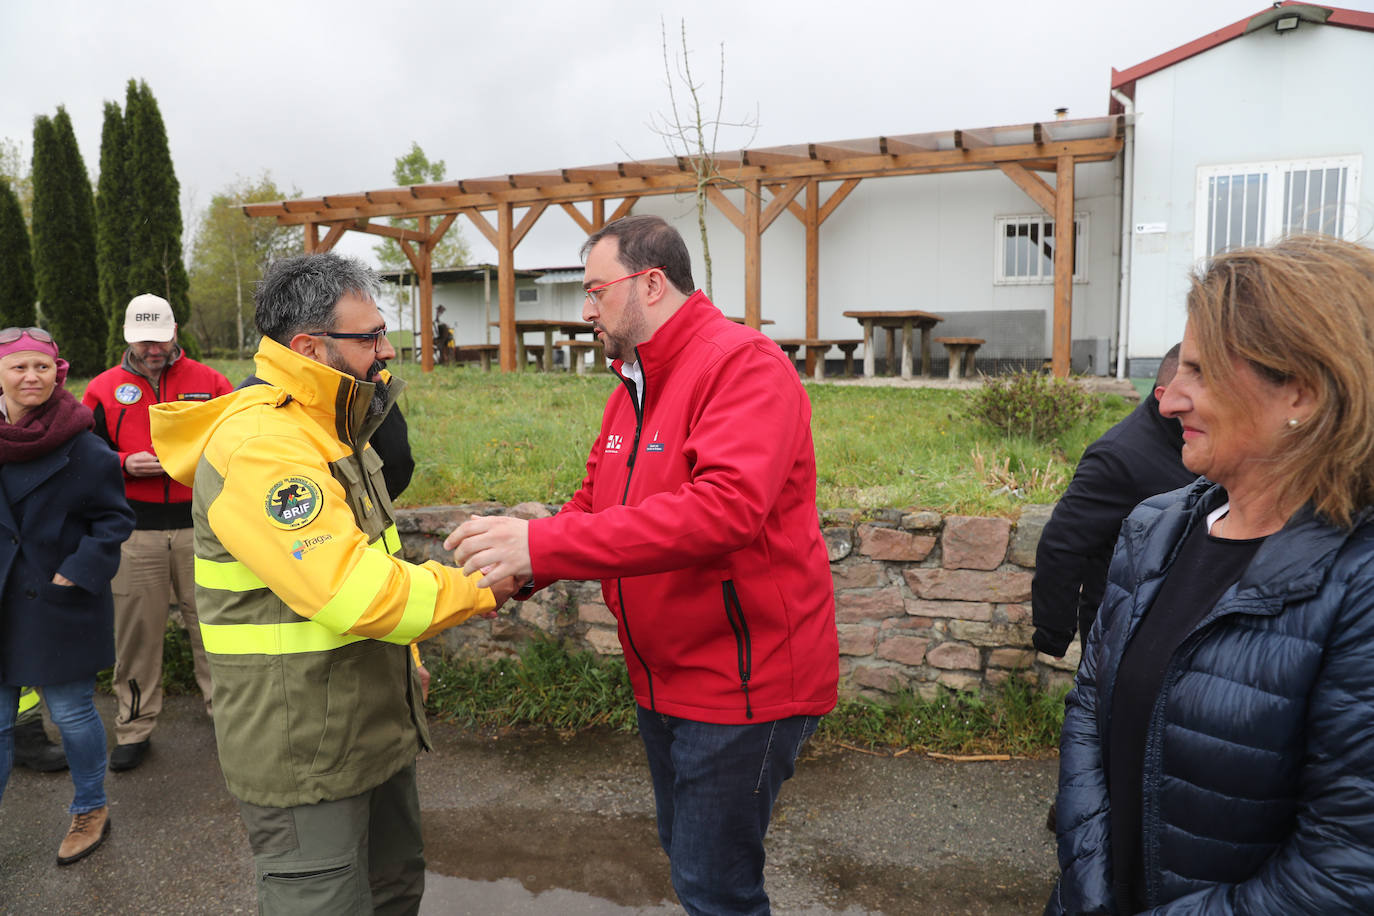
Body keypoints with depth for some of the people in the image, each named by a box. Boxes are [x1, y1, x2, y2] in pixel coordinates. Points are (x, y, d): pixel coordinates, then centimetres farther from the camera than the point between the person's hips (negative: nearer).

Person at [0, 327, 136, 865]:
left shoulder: (81, 447, -12)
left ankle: (91, 810, 29)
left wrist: (76, 575, -14)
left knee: (71, 713, 9)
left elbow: (114, 519, -7)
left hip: (60, 605, -4)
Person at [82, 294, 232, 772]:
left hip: (199, 523, 0)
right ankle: (134, 728, 18)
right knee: (136, 629, 5)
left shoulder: (208, 381, 5)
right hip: (134, 532, 1)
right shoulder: (104, 388, 7)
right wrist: (126, 464, -10)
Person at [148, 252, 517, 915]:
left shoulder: (330, 430, 11)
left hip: (374, 727, 9)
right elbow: (353, 595, -31)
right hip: (304, 753, -9)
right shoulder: (259, 448, -24)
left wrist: (404, 660, 18)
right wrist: (481, 588, -19)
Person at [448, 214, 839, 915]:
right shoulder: (631, 388, 10)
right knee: (683, 851, 25)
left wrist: (542, 545, -36)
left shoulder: (745, 366, -20)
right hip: (665, 680, 9)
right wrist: (519, 568, -7)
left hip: (743, 681, -9)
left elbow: (724, 508, -35)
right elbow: (593, 503, 13)